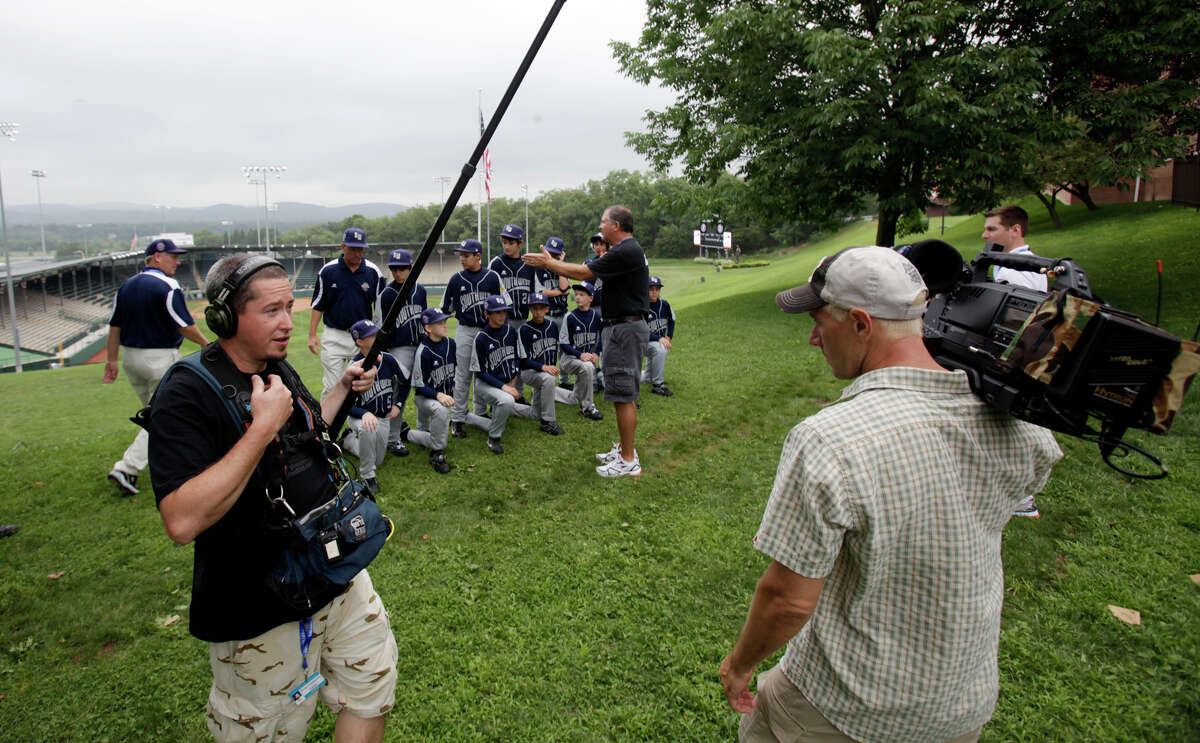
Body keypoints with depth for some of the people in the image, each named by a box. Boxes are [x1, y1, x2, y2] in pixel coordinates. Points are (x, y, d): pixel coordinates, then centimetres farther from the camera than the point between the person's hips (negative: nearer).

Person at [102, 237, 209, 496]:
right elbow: (185, 326, -15)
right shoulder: (167, 286, -14)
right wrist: (206, 344, -1)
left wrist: (112, 359, 15)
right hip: (160, 358, -8)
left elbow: (114, 326, 11)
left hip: (131, 358, 8)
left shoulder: (126, 286, 9)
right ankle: (127, 467, -8)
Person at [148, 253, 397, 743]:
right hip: (261, 611, -7)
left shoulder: (278, 369, 3)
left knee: (372, 687, 18)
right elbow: (181, 521, -32)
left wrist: (344, 387, 6)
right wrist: (262, 426, -32)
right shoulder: (186, 396, -22)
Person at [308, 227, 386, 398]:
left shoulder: (373, 272, 0)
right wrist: (312, 335, -2)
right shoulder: (327, 271, -2)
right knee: (331, 387, 0)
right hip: (334, 336, -1)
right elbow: (318, 305, 4)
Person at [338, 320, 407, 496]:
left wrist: (397, 405, 3)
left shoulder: (388, 359, -9)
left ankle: (348, 439, 39)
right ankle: (367, 476, -20)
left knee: (378, 460, 12)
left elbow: (405, 381, 10)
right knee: (367, 429, -40)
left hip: (384, 418, 5)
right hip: (360, 416, -5)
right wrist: (365, 414, -42)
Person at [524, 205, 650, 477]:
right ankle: (625, 449, 28)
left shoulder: (626, 252, -18)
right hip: (624, 326, 11)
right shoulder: (629, 250, 16)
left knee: (623, 395, -7)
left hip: (625, 329, -11)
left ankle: (629, 462, 0)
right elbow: (590, 272, 18)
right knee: (625, 394, 17)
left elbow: (585, 273, -16)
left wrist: (548, 263, -5)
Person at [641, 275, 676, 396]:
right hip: (643, 343, -6)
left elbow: (671, 321, 15)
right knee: (660, 349, -38)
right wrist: (659, 338, -34)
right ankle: (658, 384, -26)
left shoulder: (664, 304, -2)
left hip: (660, 341, 6)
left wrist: (668, 337, 0)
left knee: (648, 378, 11)